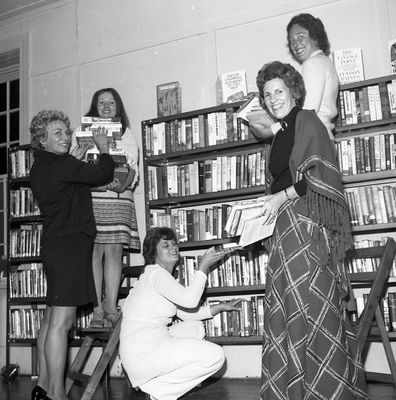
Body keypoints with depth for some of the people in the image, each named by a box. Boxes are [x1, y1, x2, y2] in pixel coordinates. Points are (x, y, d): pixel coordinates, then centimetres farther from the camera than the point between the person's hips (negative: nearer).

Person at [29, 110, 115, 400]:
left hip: (55, 244, 11)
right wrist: (104, 148, 6)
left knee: (52, 318, 14)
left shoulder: (41, 167, 18)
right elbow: (102, 175, -10)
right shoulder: (60, 164, -11)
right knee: (62, 321, -11)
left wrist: (77, 158, 22)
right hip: (70, 243, -11)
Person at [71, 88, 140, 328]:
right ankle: (98, 309, -5)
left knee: (113, 251, -7)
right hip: (89, 196, 0)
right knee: (94, 252, -7)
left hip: (118, 197, 1)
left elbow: (133, 168, 7)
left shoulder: (127, 135, 17)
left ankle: (111, 307, -5)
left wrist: (123, 184, -13)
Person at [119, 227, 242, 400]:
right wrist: (203, 266, -14)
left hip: (150, 343, 10)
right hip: (143, 354, -10)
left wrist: (221, 307, 17)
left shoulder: (164, 276, 18)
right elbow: (190, 300, -22)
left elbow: (186, 313, 19)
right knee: (216, 356, -9)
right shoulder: (155, 273, -13)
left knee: (196, 327, 22)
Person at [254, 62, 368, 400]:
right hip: (284, 229, 8)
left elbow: (321, 173, -12)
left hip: (307, 225, -8)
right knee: (286, 308, 6)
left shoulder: (307, 121, -2)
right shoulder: (280, 135, 22)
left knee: (312, 305, -7)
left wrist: (282, 197, -14)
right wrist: (268, 207, 13)